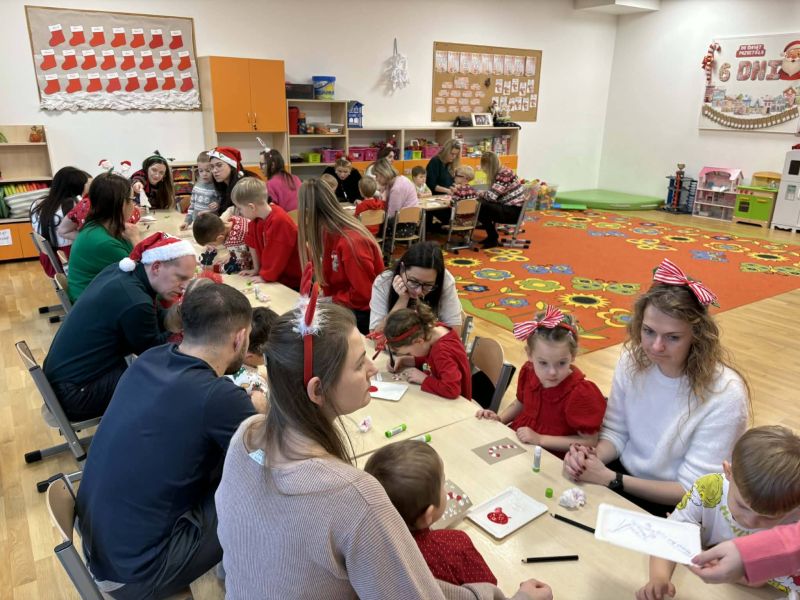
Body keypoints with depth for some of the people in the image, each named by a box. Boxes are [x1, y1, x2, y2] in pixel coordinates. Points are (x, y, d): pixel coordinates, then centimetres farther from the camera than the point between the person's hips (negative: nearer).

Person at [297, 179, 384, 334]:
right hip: (338, 306, 8)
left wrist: (330, 299, -15)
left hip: (362, 313, -8)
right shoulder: (328, 234, 3)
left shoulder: (351, 242, -25)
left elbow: (363, 294, -23)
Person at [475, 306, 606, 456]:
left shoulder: (580, 393, -21)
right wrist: (500, 418, 1)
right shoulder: (528, 372, -3)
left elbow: (589, 441, -17)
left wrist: (540, 439, -19)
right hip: (516, 440, 6)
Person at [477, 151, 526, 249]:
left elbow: (491, 196, -24)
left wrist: (480, 193, -5)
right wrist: (482, 194, -5)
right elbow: (493, 194, 11)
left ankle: (493, 239, -5)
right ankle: (492, 236, 12)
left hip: (515, 211, -9)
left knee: (481, 207, -18)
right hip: (508, 207, 9)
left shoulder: (504, 174, -19)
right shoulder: (499, 173, 9)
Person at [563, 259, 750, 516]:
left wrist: (611, 479, -23)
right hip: (623, 474, 5)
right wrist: (590, 457, -19)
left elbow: (691, 490, -18)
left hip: (675, 508, -4)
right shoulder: (633, 360, -10)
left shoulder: (725, 396, -23)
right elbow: (616, 432, 3)